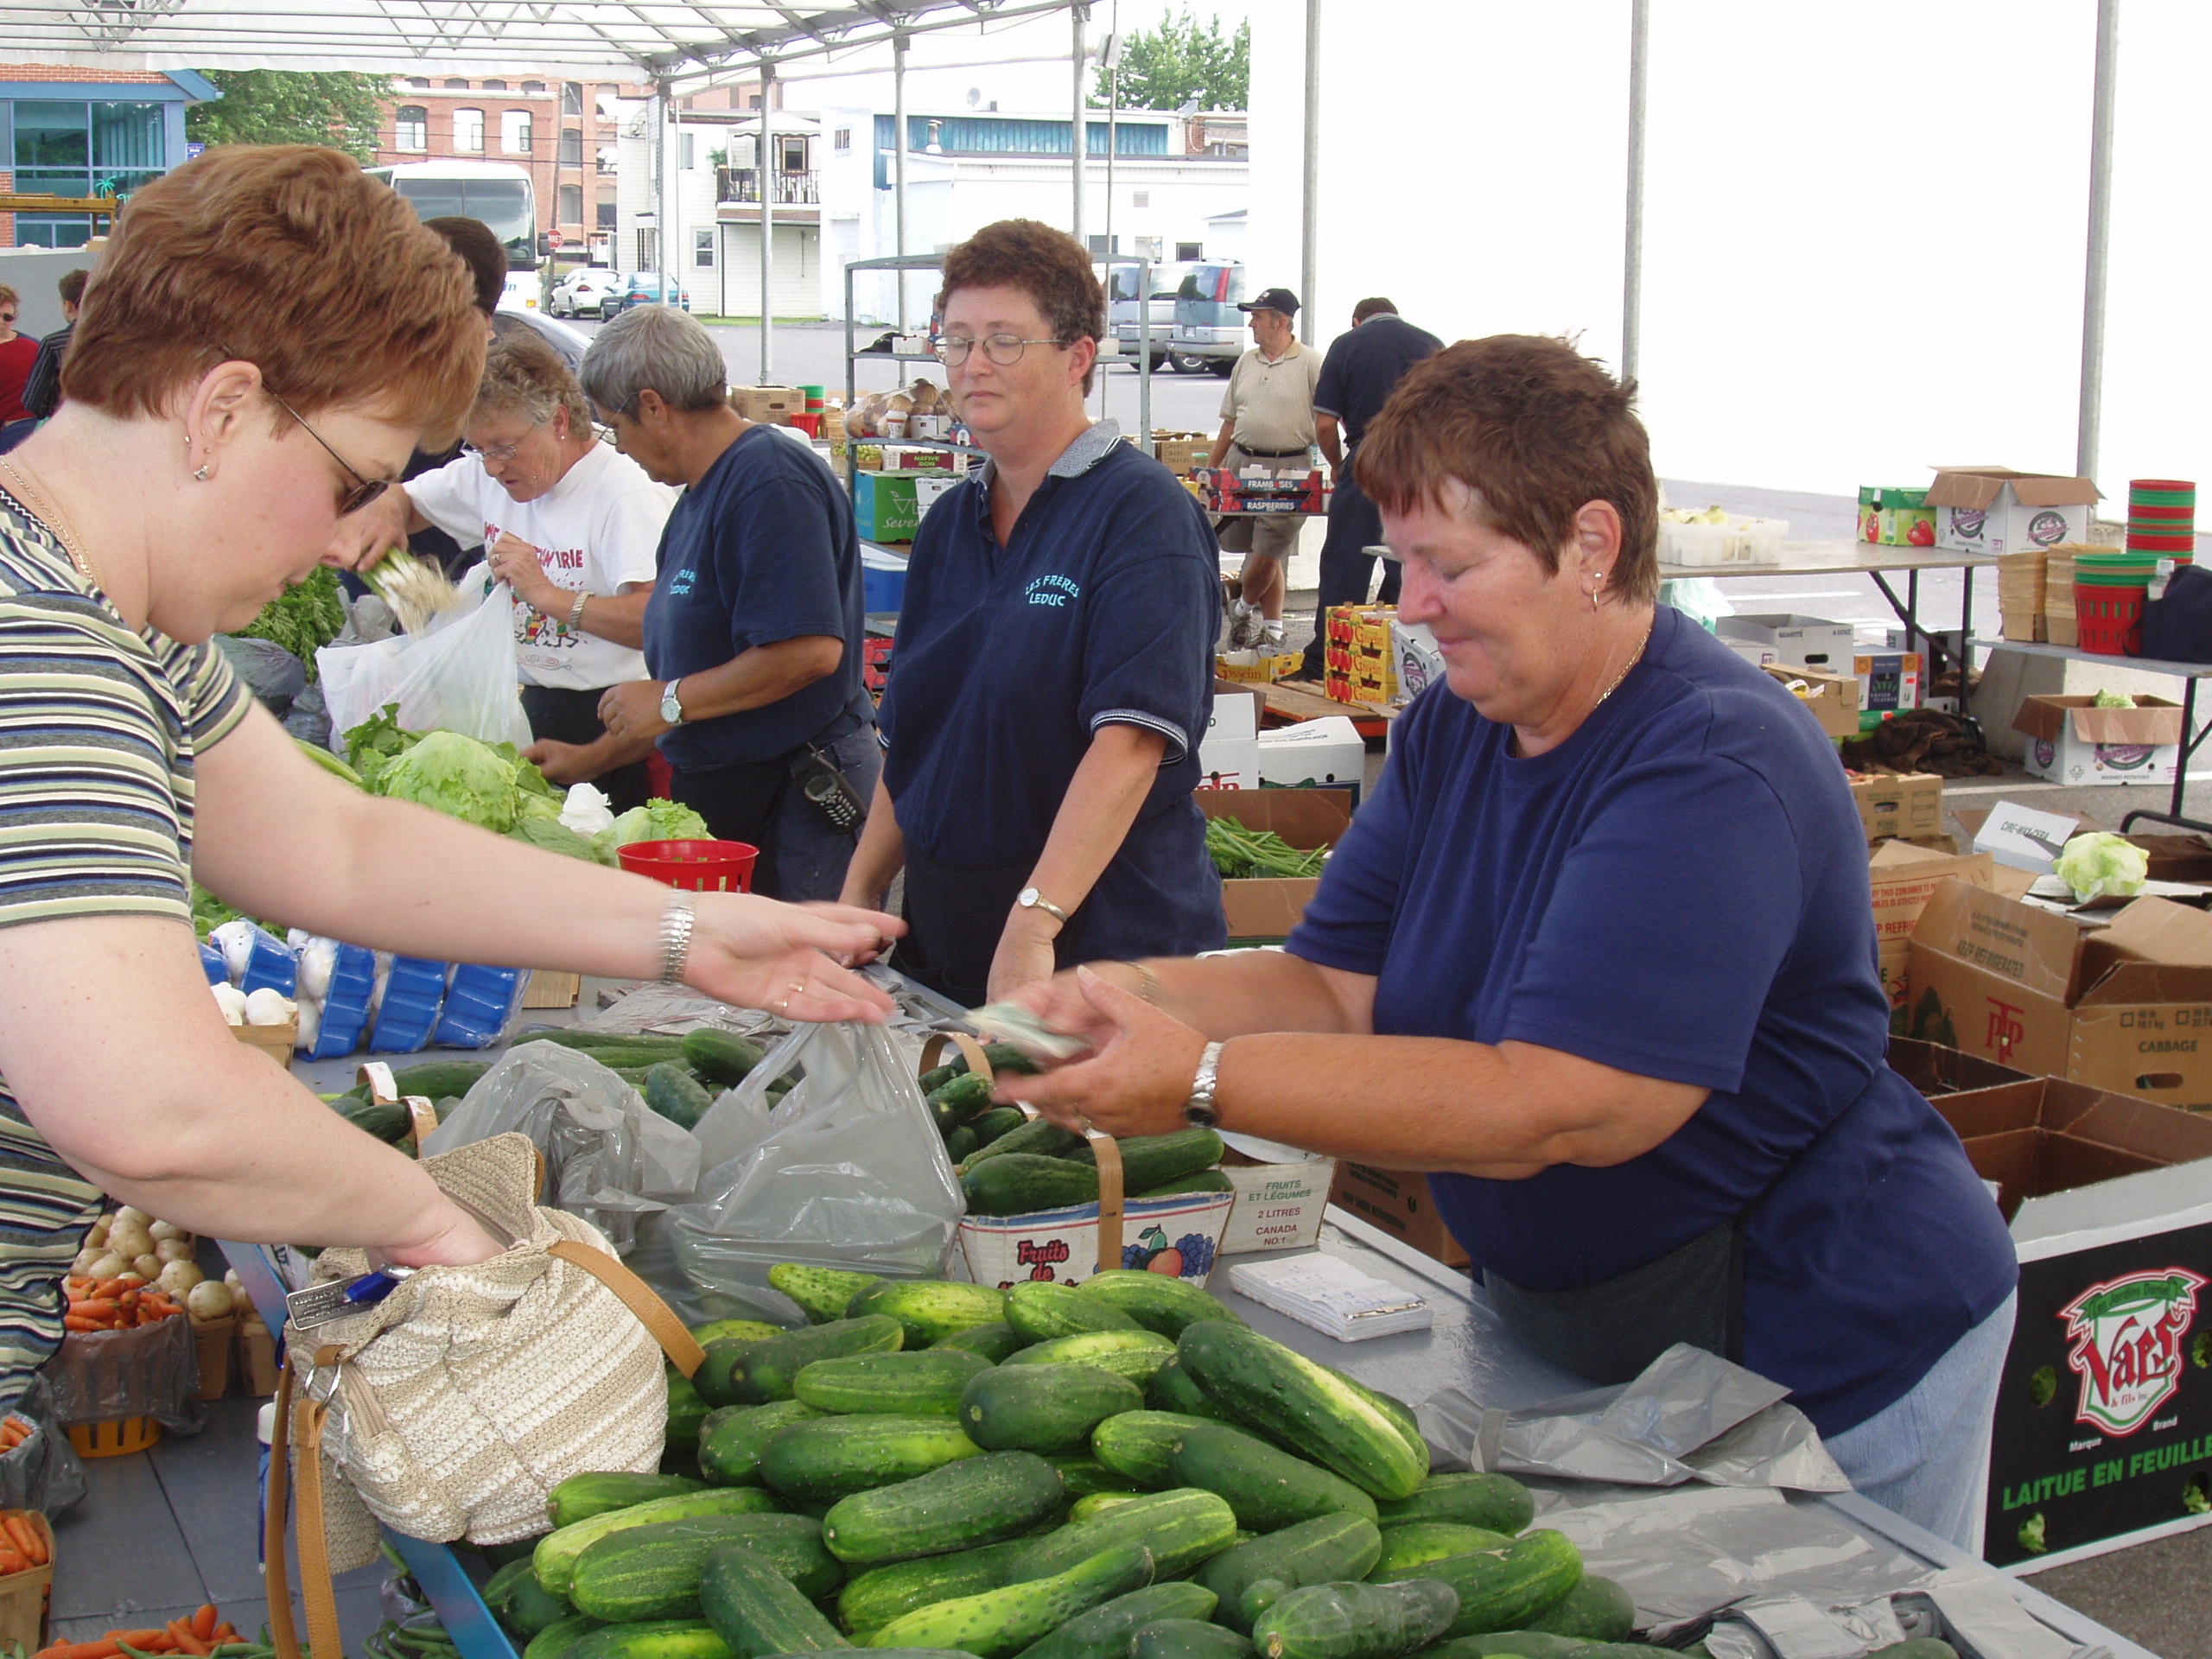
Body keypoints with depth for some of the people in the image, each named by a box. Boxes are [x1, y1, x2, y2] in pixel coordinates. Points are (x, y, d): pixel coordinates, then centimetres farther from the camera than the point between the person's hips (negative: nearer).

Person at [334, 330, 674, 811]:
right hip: (534, 711, 7)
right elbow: (404, 498, 27)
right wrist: (387, 514, 2)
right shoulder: (483, 476, 9)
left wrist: (549, 595, -27)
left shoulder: (631, 495, -16)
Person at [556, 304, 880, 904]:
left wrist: (670, 701, -13)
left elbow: (810, 650, -24)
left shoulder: (772, 481, -15)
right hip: (720, 788, 10)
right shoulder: (699, 497, 17)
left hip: (799, 800, -10)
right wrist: (592, 759, 22)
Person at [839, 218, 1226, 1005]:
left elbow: (1130, 741, -22)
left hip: (1106, 946, -6)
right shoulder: (950, 523, 12)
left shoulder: (1140, 512, -11)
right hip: (940, 937, 7)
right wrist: (857, 894, 8)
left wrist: (1033, 924, -28)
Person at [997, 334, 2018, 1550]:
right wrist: (1135, 998, -22)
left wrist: (1204, 1080, -36)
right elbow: (1342, 990, -3)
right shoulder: (1449, 733, 2)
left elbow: (1554, 1108, -34)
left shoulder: (1714, 772, -27)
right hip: (1582, 1341, 8)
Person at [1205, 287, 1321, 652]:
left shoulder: (1311, 365, -4)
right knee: (1268, 556, 8)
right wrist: (1210, 470, 16)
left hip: (1288, 470, -5)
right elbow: (1230, 421, 18)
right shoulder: (1246, 363, 14)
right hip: (1241, 462, 5)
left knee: (1265, 555, -6)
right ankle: (1272, 629, 17)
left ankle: (1244, 609, 19)